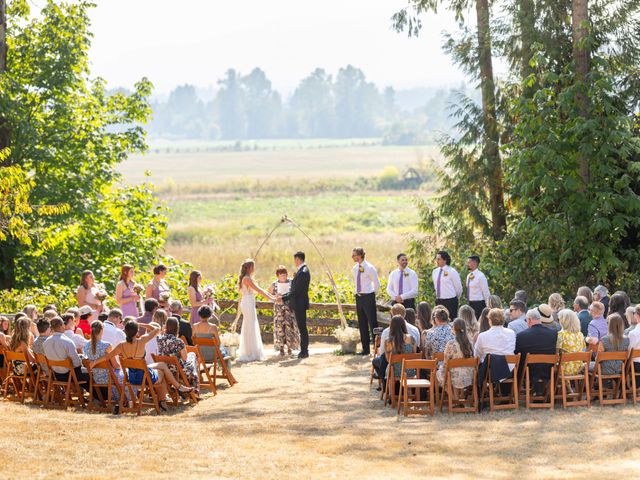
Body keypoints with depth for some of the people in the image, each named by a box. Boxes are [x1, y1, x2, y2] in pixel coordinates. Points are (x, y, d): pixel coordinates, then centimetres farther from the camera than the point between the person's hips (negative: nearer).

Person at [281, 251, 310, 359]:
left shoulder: (303, 272, -19)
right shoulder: (303, 270, 13)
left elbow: (296, 291, -21)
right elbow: (294, 289, 18)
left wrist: (283, 299, -15)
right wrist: (283, 296, 14)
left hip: (299, 304, -10)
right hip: (299, 304, 10)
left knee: (302, 328, -5)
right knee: (302, 328, 13)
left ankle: (304, 351, -1)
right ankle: (304, 351, 17)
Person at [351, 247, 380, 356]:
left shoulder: (369, 268, -12)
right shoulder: (355, 269, 7)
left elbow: (377, 284, -5)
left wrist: (372, 295, 4)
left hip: (368, 297, -7)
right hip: (359, 297, 7)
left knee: (373, 323, -5)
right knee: (362, 324, 9)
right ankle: (365, 348, 14)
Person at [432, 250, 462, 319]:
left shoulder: (452, 271, -10)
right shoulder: (435, 272, 8)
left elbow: (458, 287, -3)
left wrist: (455, 298, 10)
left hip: (450, 301, -6)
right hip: (439, 301, 6)